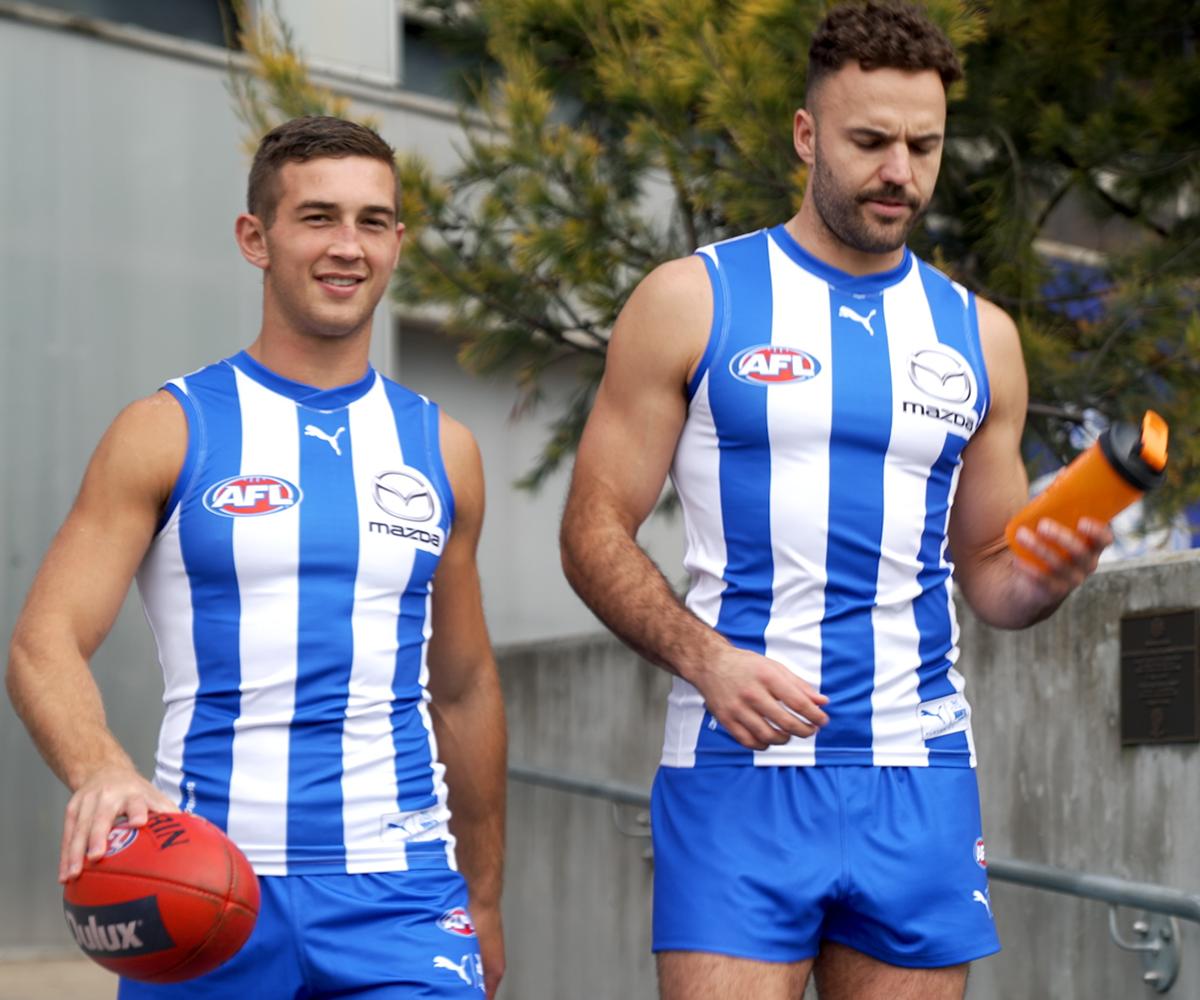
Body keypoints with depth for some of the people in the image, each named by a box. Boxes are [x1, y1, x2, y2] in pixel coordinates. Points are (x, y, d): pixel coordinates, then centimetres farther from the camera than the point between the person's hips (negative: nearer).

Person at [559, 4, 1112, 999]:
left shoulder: (978, 337, 13)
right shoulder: (693, 302, 3)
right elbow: (596, 530, 1)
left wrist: (1047, 576, -5)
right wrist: (704, 658, -16)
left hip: (919, 779, 4)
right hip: (738, 768, -3)